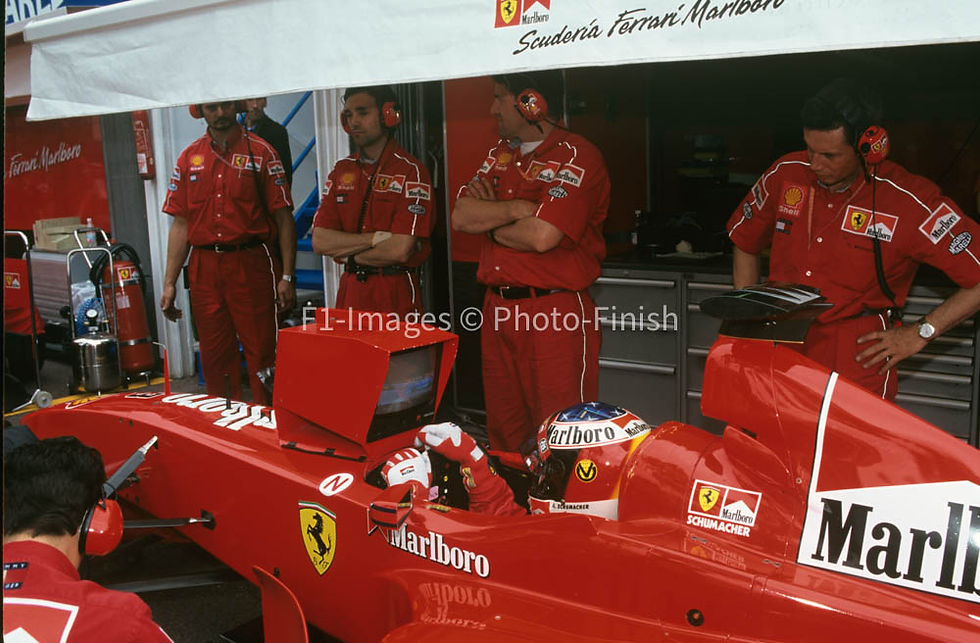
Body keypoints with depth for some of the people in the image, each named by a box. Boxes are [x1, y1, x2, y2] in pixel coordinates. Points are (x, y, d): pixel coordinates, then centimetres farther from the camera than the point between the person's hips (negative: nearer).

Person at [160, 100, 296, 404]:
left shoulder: (260, 152, 2)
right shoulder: (189, 158, 12)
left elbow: (283, 218, -3)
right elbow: (180, 224, 12)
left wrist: (286, 277, -10)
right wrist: (169, 282, 6)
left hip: (252, 267, -3)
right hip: (204, 271, 4)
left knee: (262, 353, -2)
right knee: (214, 356, 10)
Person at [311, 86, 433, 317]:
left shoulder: (411, 172, -9)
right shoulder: (341, 171, 9)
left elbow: (399, 251, -18)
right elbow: (319, 242, 1)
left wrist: (346, 253, -4)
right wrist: (377, 238, -12)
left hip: (396, 294, -5)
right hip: (350, 291, 5)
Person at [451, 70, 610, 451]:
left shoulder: (576, 158, -10)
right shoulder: (501, 153, 14)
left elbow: (542, 236, -21)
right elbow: (460, 217, 3)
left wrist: (489, 219, -4)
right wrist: (516, 209, -12)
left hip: (557, 315, -7)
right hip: (498, 309, 8)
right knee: (503, 433, 18)